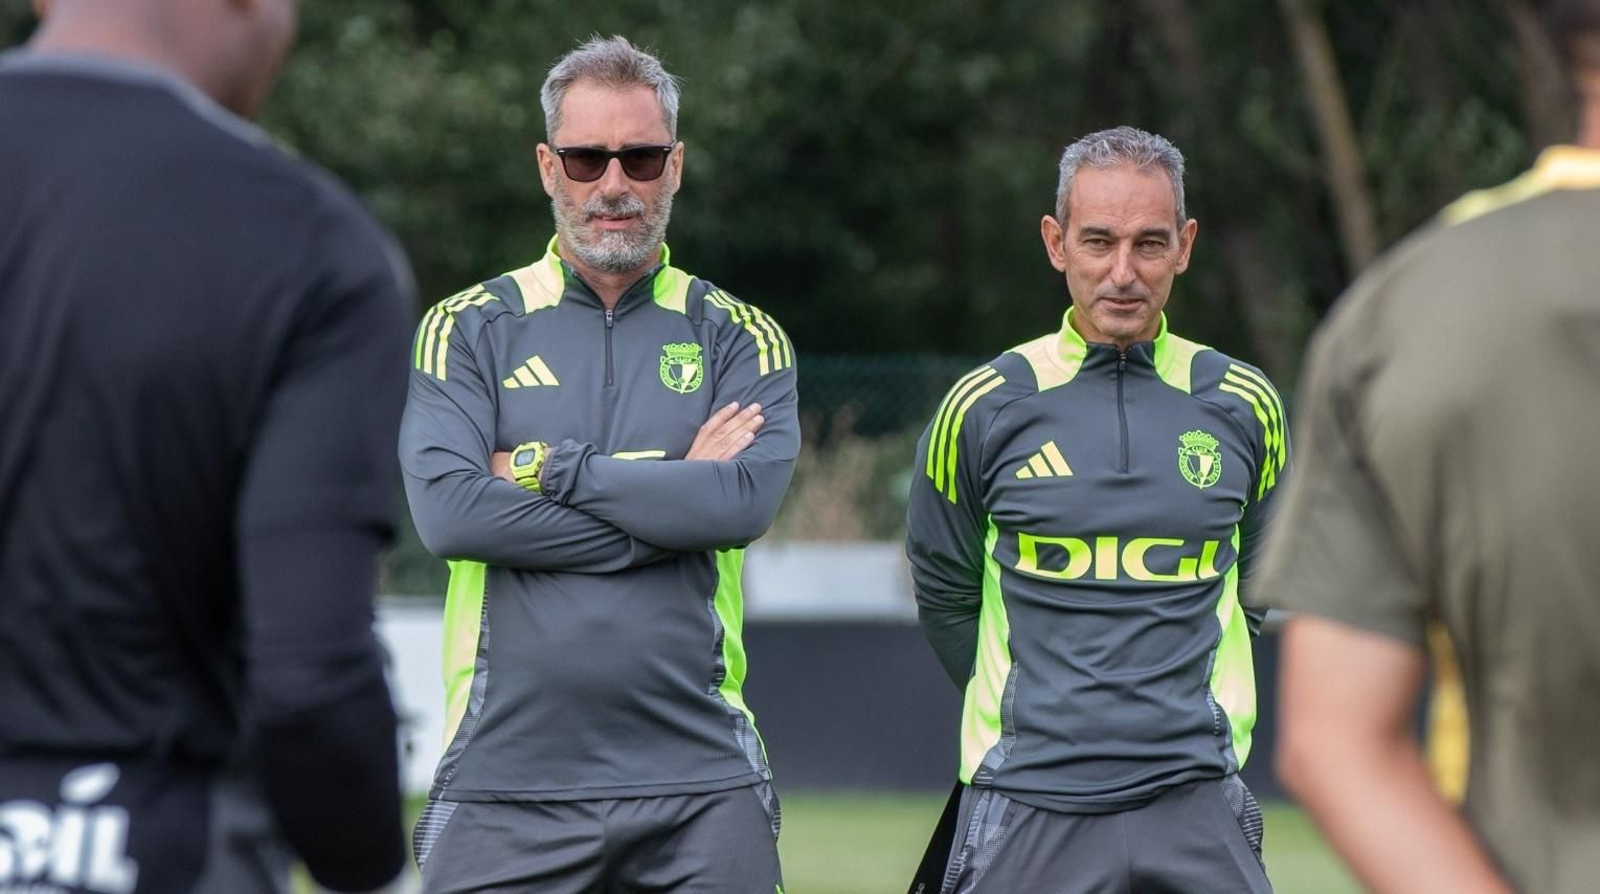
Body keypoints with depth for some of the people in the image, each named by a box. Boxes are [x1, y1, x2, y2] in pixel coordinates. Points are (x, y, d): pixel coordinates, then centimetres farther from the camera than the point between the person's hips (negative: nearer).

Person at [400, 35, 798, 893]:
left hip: (698, 782, 1)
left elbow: (747, 501, -10)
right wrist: (674, 496, -8)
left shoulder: (739, 338, 10)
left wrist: (549, 468, -9)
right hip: (507, 777, -1)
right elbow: (447, 512, -10)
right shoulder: (469, 329, 7)